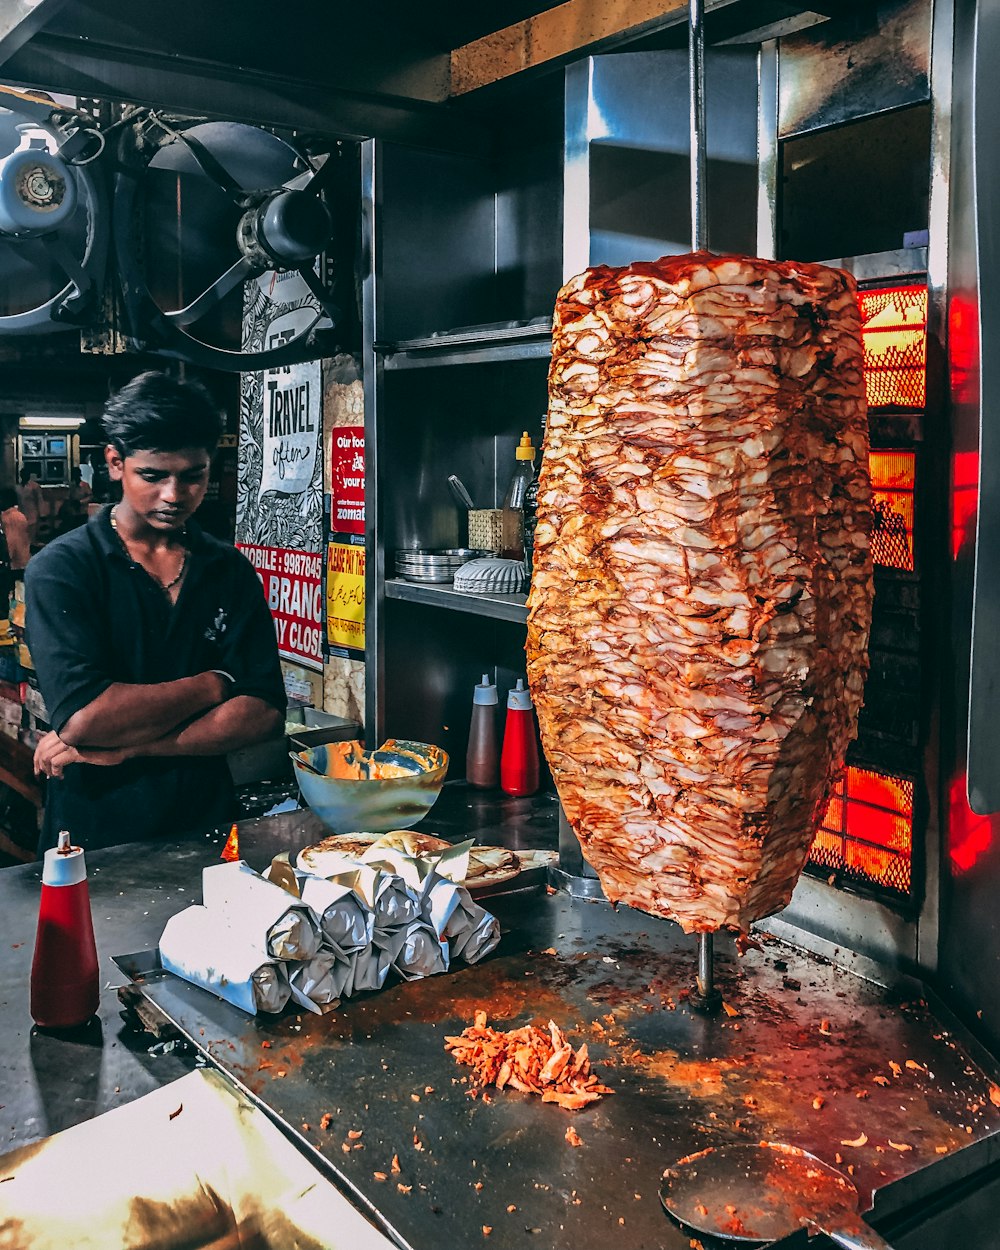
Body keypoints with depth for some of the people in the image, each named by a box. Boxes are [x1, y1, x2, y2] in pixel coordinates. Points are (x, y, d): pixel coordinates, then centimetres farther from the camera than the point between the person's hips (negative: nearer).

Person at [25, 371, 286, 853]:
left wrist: (123, 748, -13)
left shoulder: (232, 572, 5)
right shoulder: (62, 568, -5)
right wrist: (214, 684, -8)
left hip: (206, 822, 2)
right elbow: (80, 718, -18)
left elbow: (264, 713, -4)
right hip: (93, 837, -2)